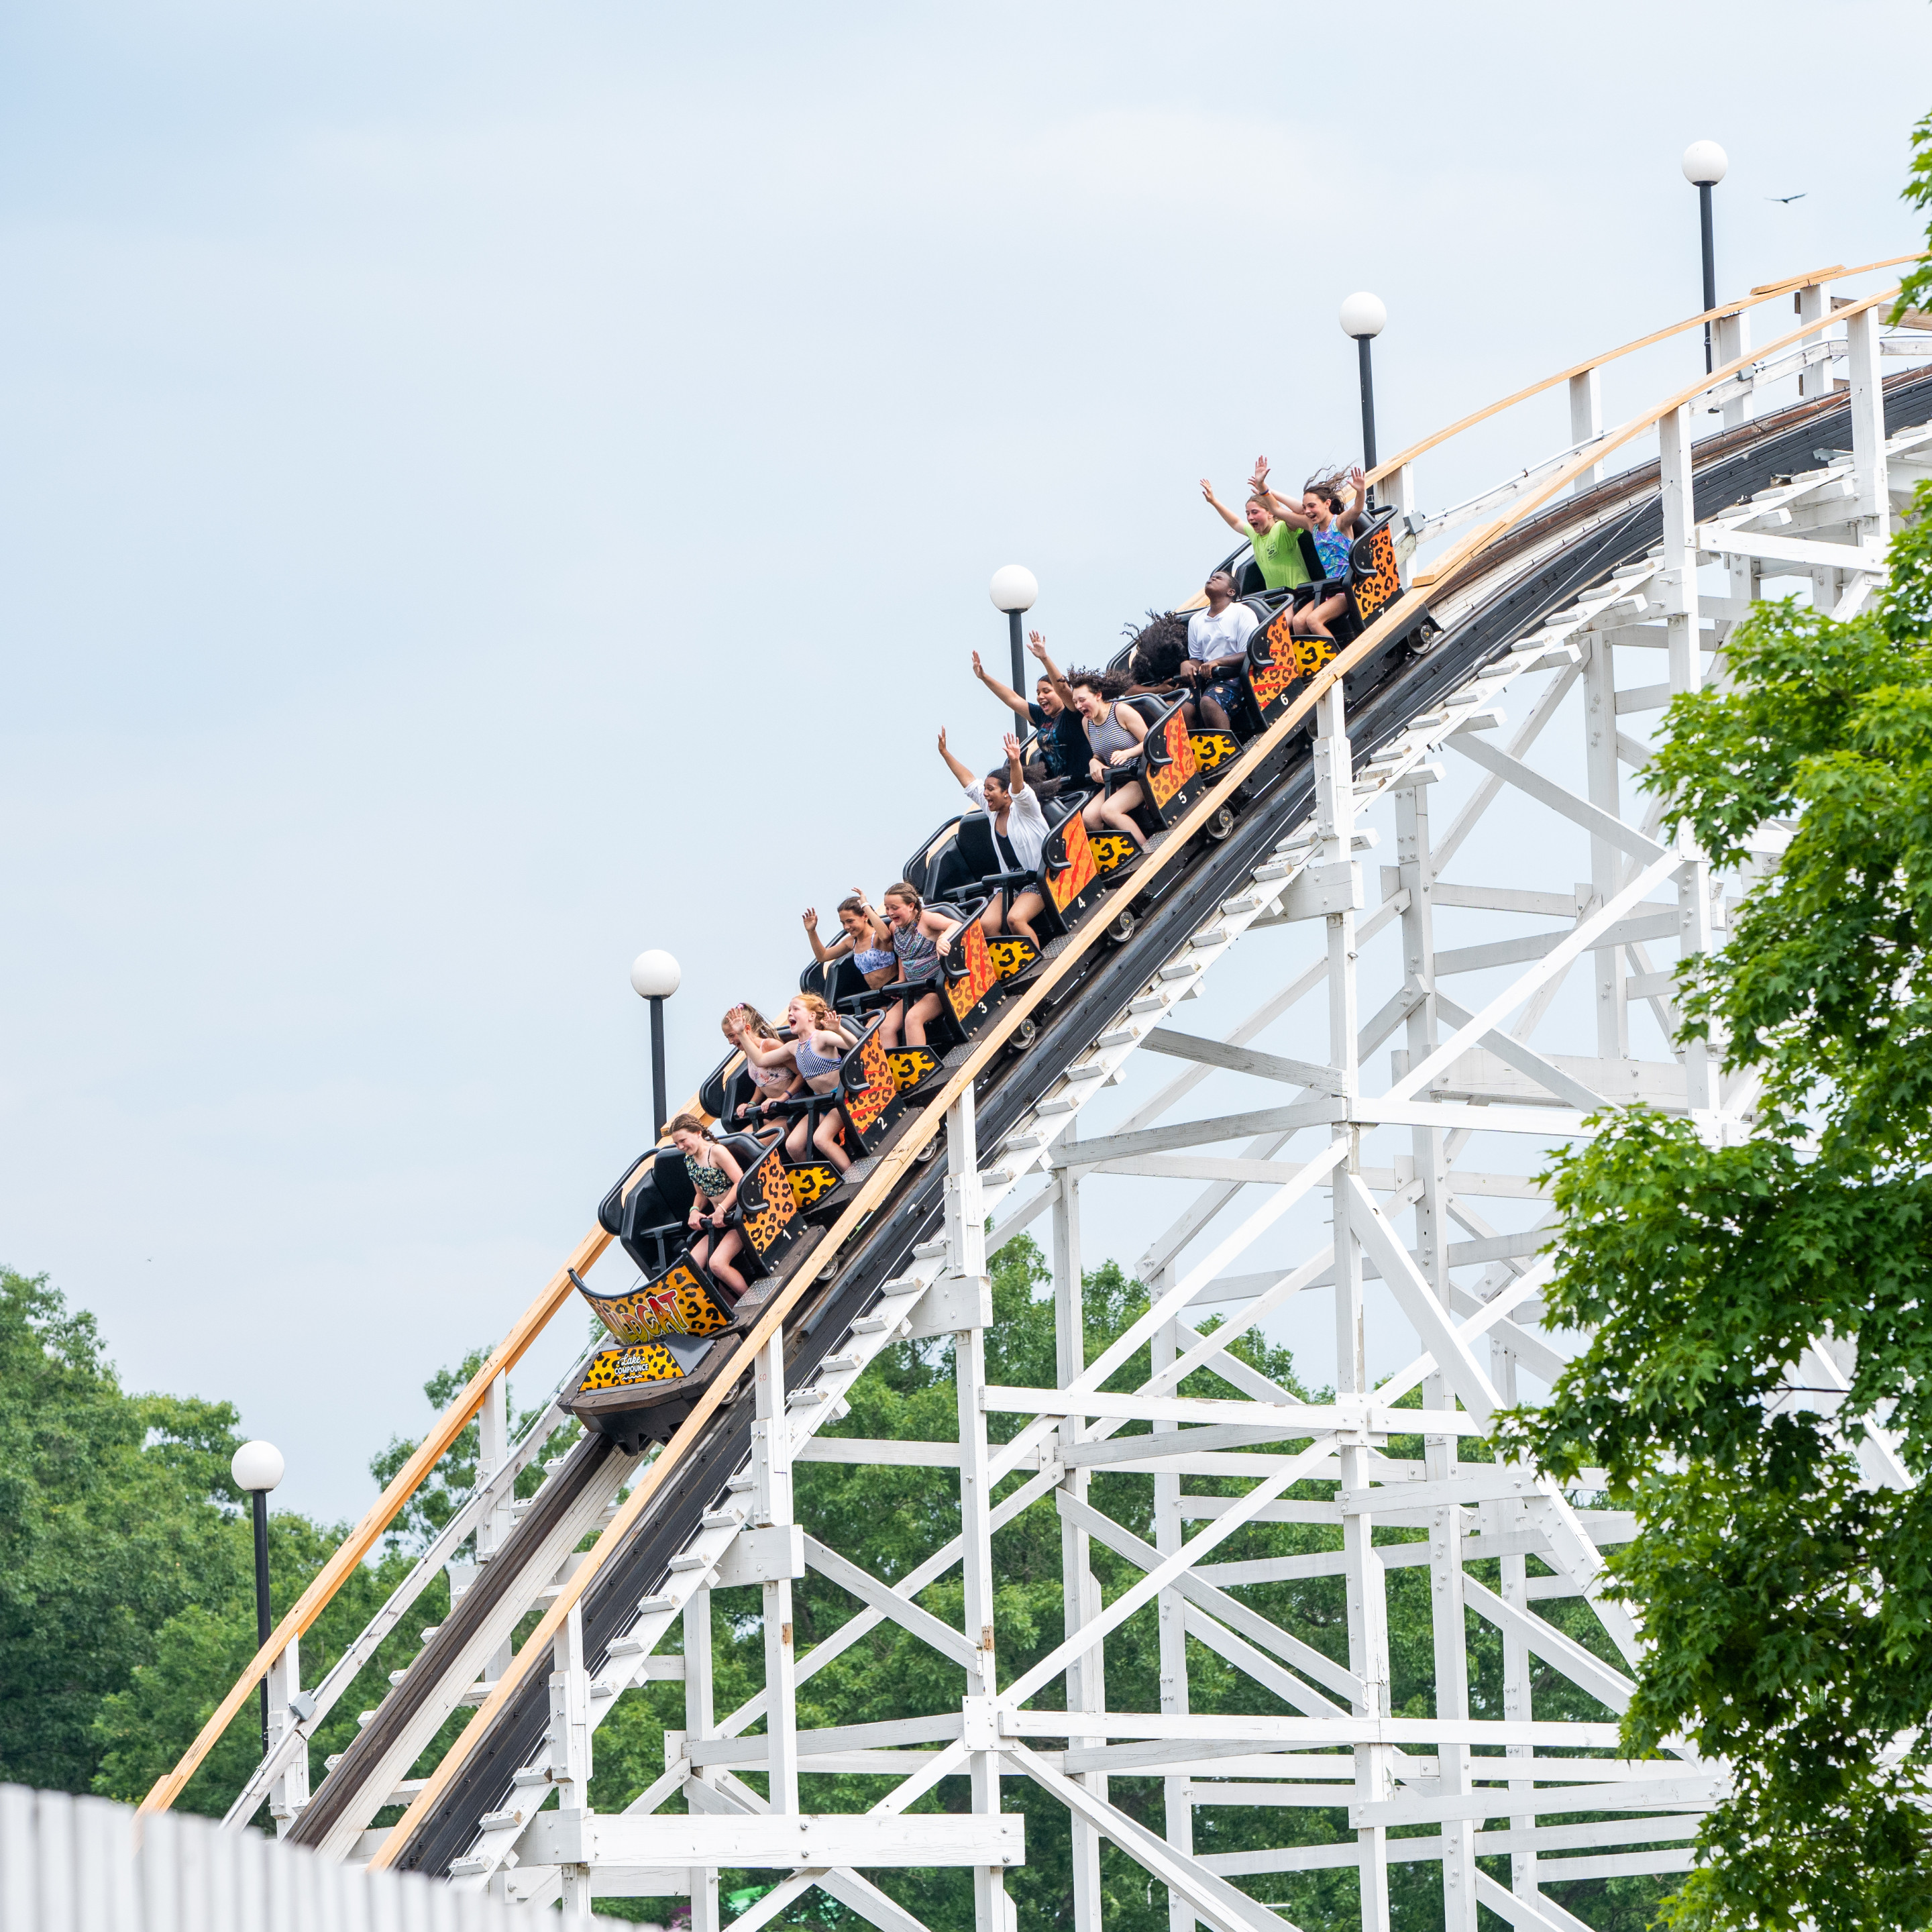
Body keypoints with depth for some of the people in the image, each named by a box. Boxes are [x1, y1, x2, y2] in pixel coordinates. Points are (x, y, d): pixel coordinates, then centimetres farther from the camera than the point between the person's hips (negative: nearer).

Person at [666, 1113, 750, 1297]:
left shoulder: (716, 1152, -13)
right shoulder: (689, 1160, 11)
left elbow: (741, 1182, -20)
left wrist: (722, 1209, -24)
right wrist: (695, 1210, 0)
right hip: (719, 1222, 9)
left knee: (717, 1263, -28)